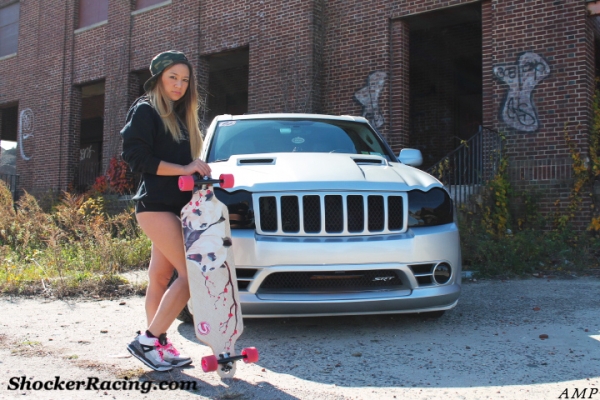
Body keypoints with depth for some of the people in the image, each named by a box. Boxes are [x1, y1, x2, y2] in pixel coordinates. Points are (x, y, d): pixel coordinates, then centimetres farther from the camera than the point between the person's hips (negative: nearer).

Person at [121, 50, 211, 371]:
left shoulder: (181, 115, 21)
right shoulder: (145, 111, -4)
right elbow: (135, 156, -13)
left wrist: (197, 168, 4)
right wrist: (183, 169, -17)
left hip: (176, 205, 8)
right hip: (155, 205, -8)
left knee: (161, 277, 9)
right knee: (191, 273, -13)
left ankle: (157, 344, 14)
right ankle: (147, 340, -5)